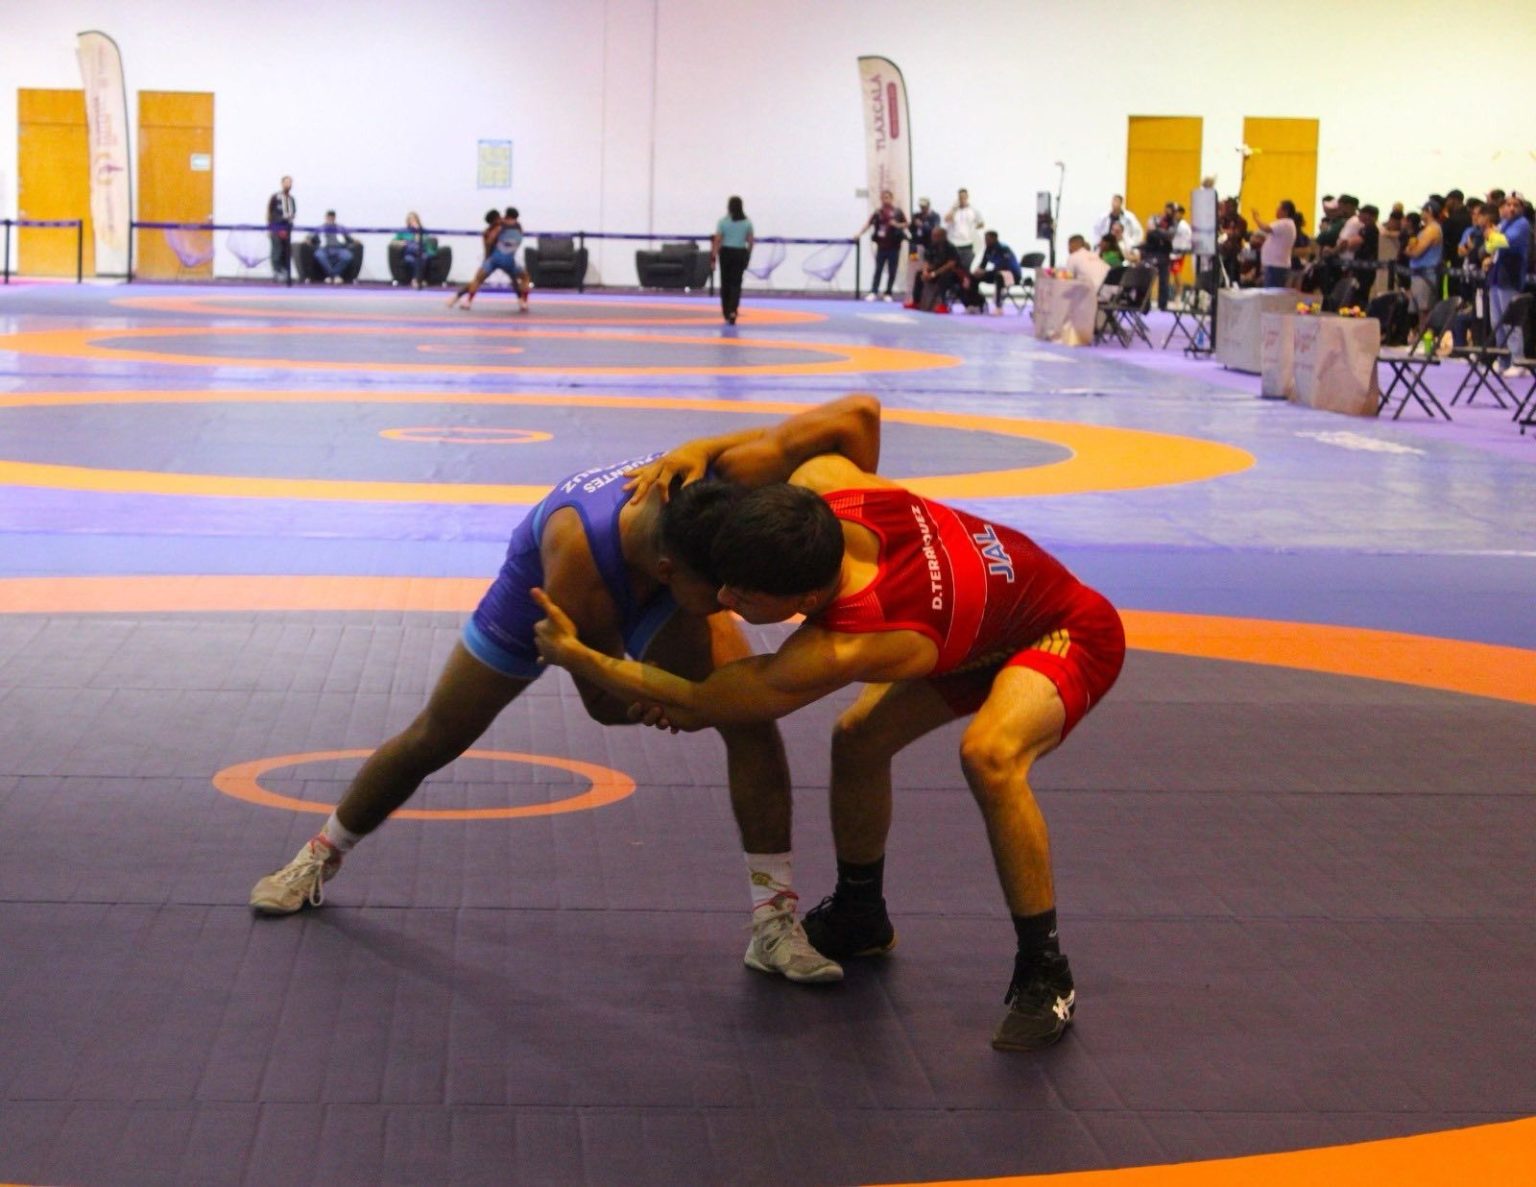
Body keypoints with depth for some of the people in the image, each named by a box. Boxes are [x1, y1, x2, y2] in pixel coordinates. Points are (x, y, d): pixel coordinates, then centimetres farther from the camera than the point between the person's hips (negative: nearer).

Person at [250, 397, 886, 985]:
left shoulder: (724, 479, -44)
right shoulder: (575, 562, -47)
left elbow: (859, 414, -41)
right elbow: (605, 702, -28)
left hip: (658, 591, 2)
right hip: (543, 589, -2)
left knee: (752, 713, -22)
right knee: (431, 742, 12)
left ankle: (775, 920, -13)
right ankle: (321, 855, 40)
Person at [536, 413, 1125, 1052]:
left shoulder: (850, 649, -41)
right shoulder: (822, 480, -25)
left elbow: (705, 703, -31)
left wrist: (577, 656, -26)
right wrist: (698, 451, -14)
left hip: (1068, 634, -9)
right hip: (981, 620, 9)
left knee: (990, 754, -36)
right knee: (856, 740, 6)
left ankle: (1044, 974, -18)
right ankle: (859, 918, 31)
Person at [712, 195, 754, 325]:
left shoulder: (723, 222, -6)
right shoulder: (747, 222, 1)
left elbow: (717, 241, -9)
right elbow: (751, 242, 3)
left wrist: (713, 259, -6)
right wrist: (748, 255, 17)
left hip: (726, 253, -1)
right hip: (740, 253, 1)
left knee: (725, 283, 12)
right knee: (736, 284, 2)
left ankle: (726, 314, 19)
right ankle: (733, 311, -18)